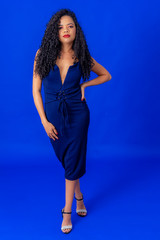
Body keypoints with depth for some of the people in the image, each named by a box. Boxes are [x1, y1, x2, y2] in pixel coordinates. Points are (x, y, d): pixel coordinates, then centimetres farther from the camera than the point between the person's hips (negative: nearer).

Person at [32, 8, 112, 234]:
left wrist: (84, 85, -6)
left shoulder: (82, 57, -6)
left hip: (77, 113, -1)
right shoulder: (43, 54, -8)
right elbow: (36, 90, -4)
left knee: (73, 161, 2)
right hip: (53, 115, 1)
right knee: (66, 159, 15)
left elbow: (106, 75, 10)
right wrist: (44, 121, -7)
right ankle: (78, 197, 40)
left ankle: (67, 211, 17)